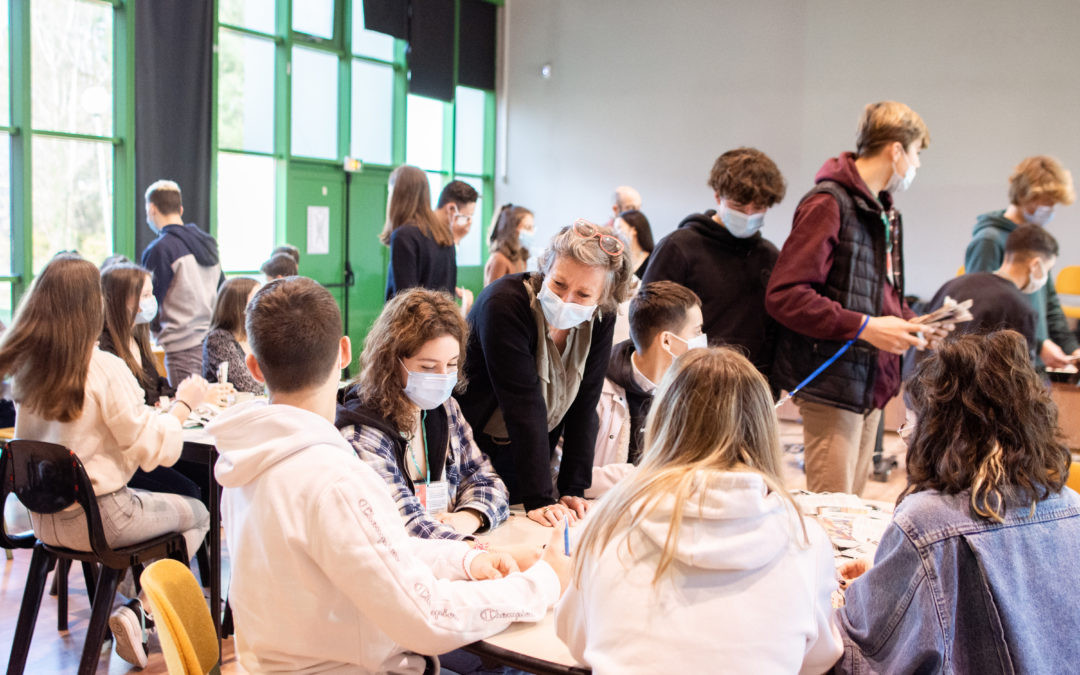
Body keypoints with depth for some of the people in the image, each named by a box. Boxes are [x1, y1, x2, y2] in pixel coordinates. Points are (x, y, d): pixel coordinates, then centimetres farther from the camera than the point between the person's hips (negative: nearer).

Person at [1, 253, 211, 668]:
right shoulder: (105, 370, -22)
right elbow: (151, 450, -17)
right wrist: (183, 404, -3)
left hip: (44, 518, 7)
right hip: (97, 520, -7)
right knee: (196, 515, 17)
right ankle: (136, 612, 4)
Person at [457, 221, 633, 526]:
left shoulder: (600, 319, -11)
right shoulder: (504, 304, -28)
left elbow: (583, 406, -10)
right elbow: (524, 405, -31)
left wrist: (574, 490, -15)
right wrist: (539, 499, -31)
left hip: (527, 454, 5)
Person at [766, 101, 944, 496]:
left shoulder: (885, 212, 18)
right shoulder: (828, 203, -13)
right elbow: (783, 296, -20)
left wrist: (909, 322, 7)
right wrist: (864, 327, -22)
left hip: (871, 383, 9)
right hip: (834, 381, -9)